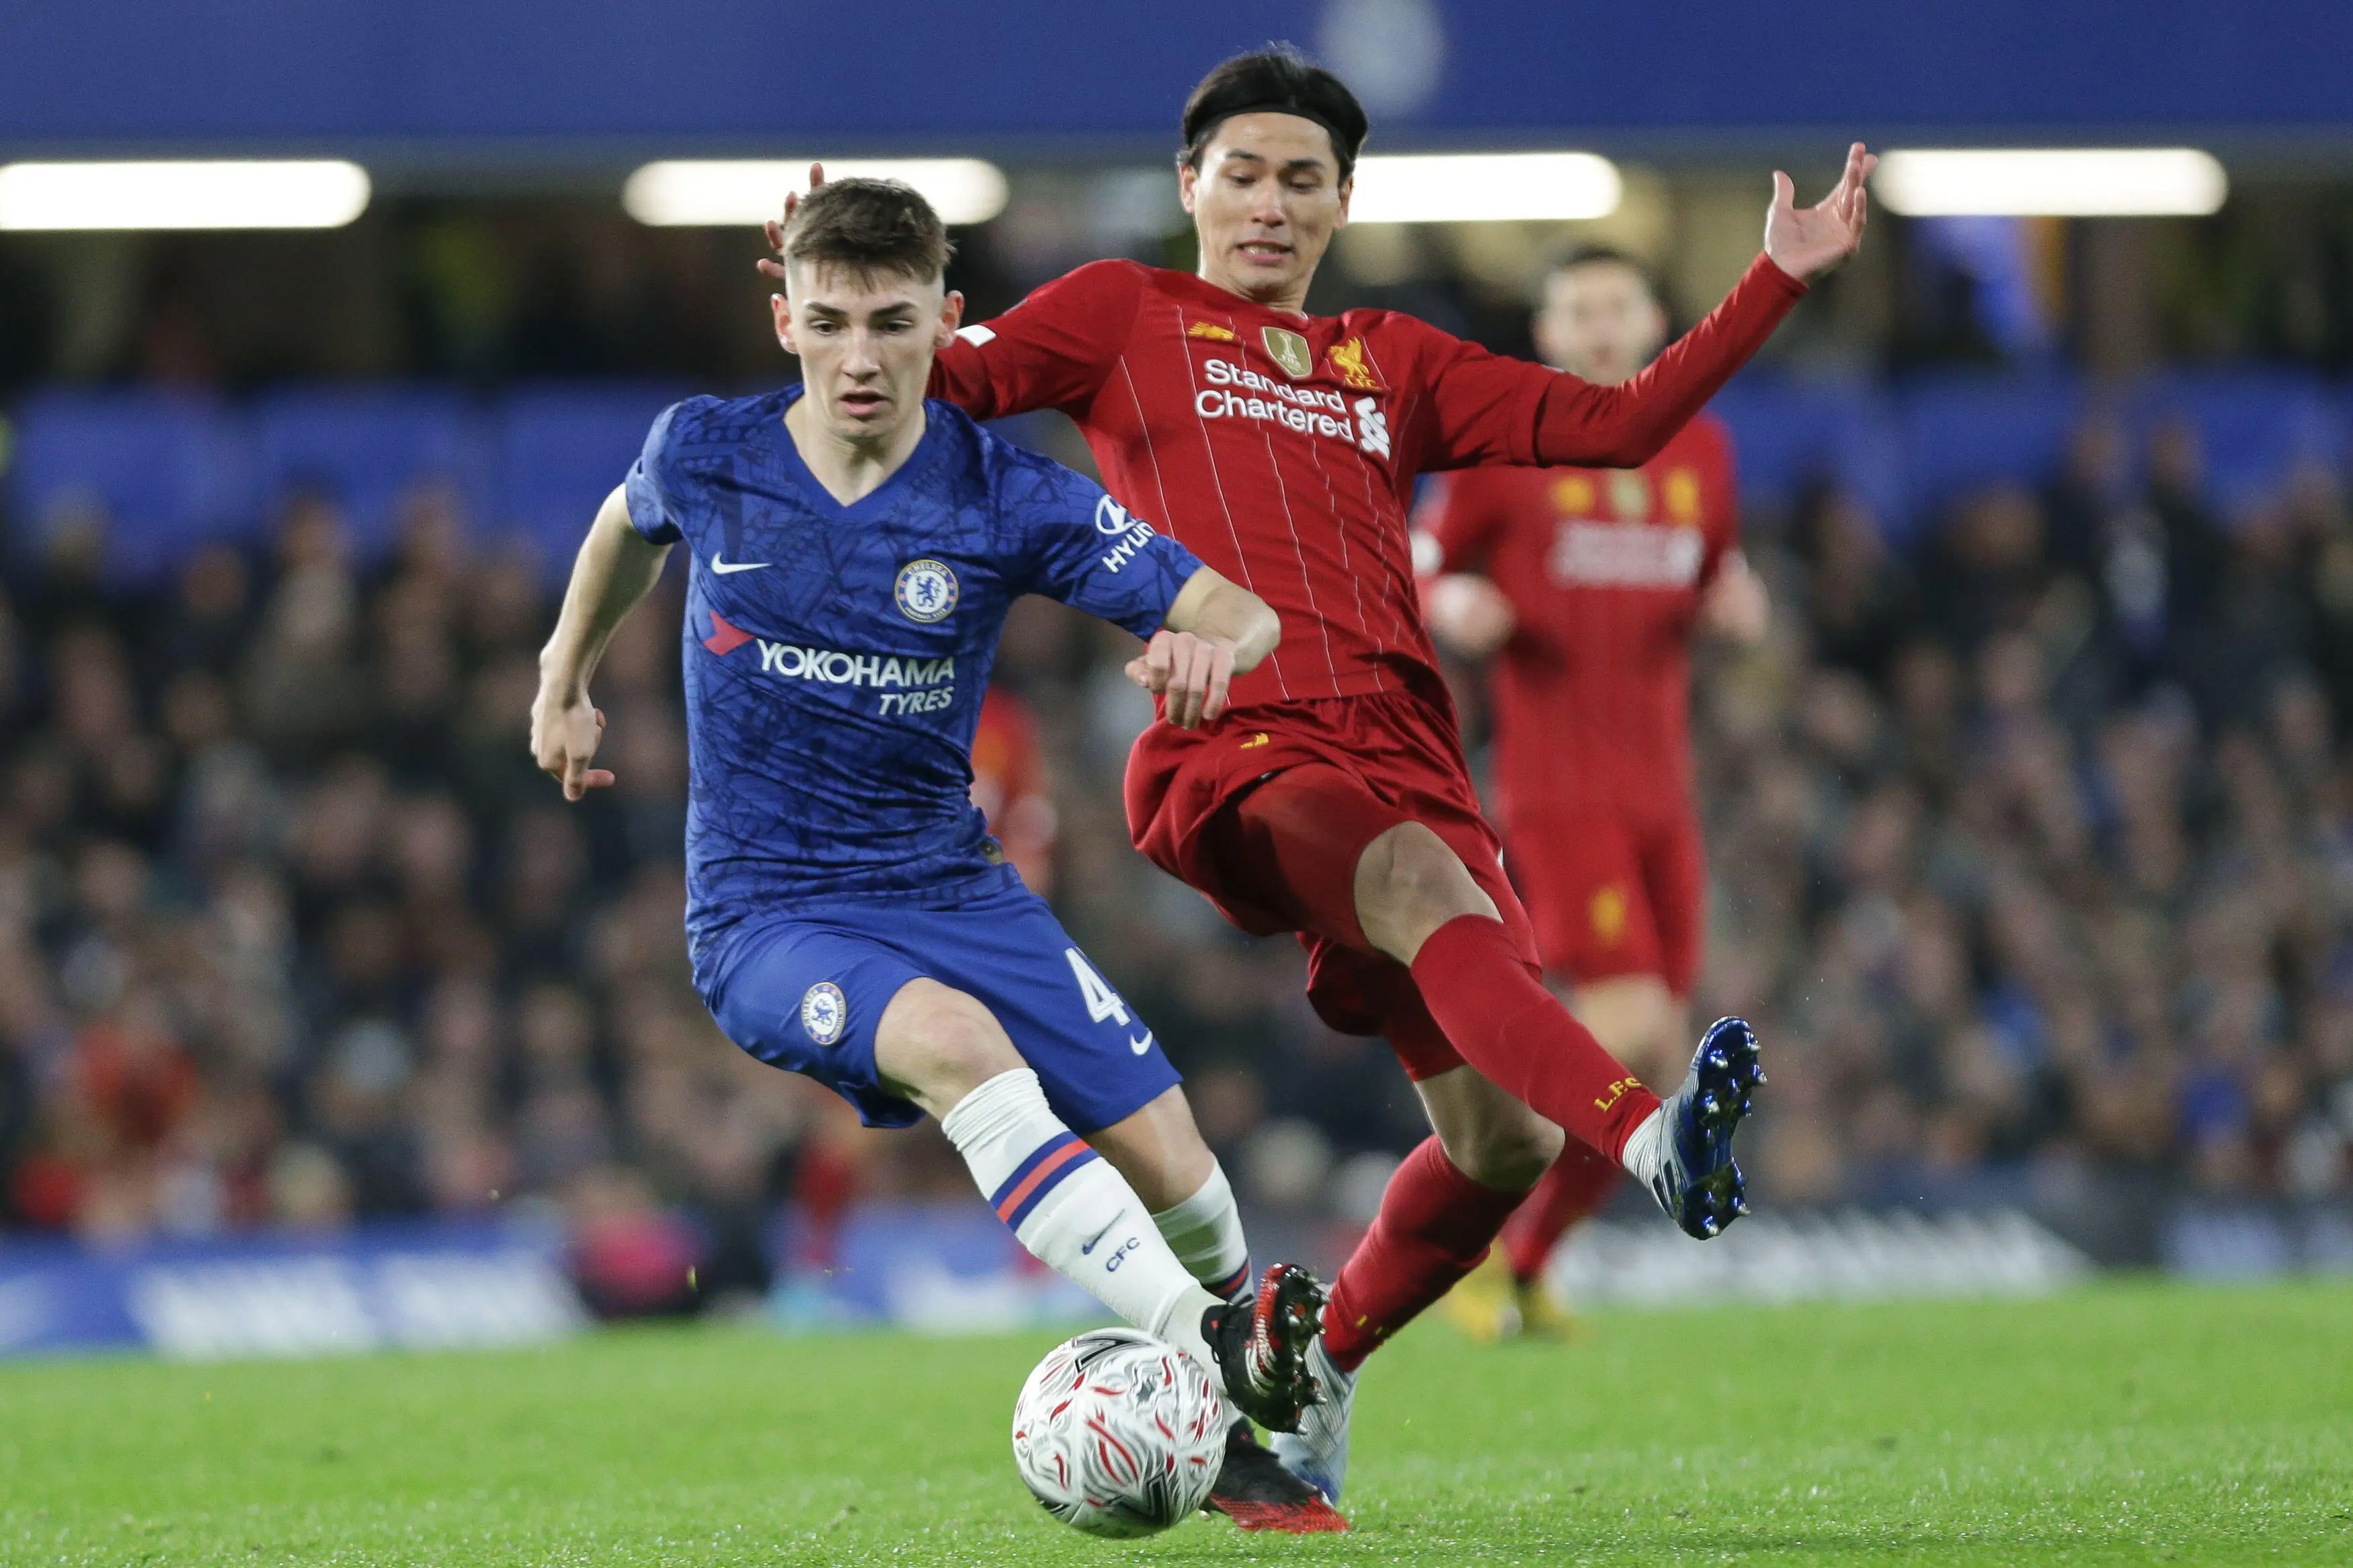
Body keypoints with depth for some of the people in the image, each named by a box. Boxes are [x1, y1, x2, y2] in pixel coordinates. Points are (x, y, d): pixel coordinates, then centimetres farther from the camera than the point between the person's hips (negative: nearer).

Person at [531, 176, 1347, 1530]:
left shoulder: (1007, 500, -8)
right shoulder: (708, 454, -5)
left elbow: (1240, 613, -10)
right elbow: (633, 525, 21)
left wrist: (1213, 645, -34)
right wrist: (567, 681, 30)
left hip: (951, 888, 2)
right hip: (766, 915, -2)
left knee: (1168, 1161, -9)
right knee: (954, 1042, -35)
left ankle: (1252, 1422, 23)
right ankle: (1216, 1352, -41)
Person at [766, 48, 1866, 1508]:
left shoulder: (1394, 364, 28)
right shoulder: (1129, 316, 19)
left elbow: (1615, 424, 24)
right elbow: (954, 377, 7)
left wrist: (1780, 280, 18)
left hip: (1404, 753, 5)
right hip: (1233, 746, -5)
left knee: (1502, 1139, -7)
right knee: (1429, 892, -37)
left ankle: (1315, 1373, 17)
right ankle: (1652, 1133, -61)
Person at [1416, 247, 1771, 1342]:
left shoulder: (1701, 452, 14)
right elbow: (1416, 571, 6)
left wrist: (1734, 608, 2)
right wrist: (1455, 608, -16)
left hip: (1661, 791, 6)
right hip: (1555, 788, -6)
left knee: (1650, 1069, 2)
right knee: (1627, 1024, -19)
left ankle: (1528, 1267, 18)